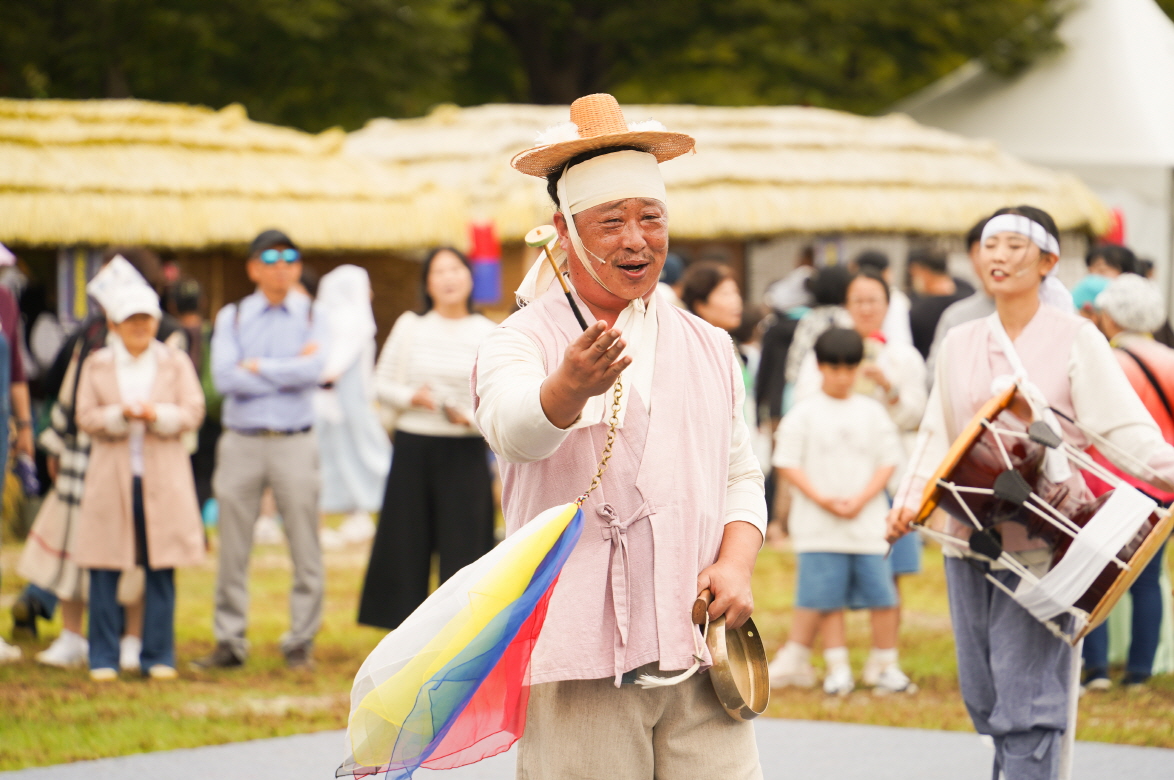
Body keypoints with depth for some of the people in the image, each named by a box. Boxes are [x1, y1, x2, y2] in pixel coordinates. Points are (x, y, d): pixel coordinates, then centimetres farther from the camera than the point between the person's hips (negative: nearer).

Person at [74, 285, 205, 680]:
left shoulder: (175, 363, 10)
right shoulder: (97, 365, 10)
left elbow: (193, 412, 1)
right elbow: (86, 417, 2)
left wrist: (156, 415, -16)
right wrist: (121, 415, -16)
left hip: (163, 478, 0)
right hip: (110, 479, 0)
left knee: (160, 570, 1)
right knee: (105, 570, -1)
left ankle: (158, 657, 8)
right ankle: (103, 658, 5)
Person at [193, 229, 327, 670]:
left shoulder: (311, 318, 7)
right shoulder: (231, 318, 8)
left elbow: (313, 371, -12)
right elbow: (224, 377, -8)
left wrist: (256, 368, -8)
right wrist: (289, 370, -8)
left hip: (295, 445, -1)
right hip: (241, 443, 1)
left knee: (305, 550, -1)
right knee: (232, 551, 4)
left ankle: (300, 642, 8)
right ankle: (230, 641, 12)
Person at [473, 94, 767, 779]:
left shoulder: (709, 349, 17)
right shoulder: (519, 343, -1)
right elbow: (518, 430, -23)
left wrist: (736, 564, 0)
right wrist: (571, 386, -45)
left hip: (700, 660, 4)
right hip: (578, 664, -4)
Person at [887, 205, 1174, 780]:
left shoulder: (1074, 340, -3)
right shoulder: (960, 343, 13)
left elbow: (1124, 428, -11)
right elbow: (939, 435, 13)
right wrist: (911, 496, -3)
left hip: (1039, 543, -5)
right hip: (968, 535, 6)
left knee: (1027, 698, -10)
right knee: (982, 695, 10)